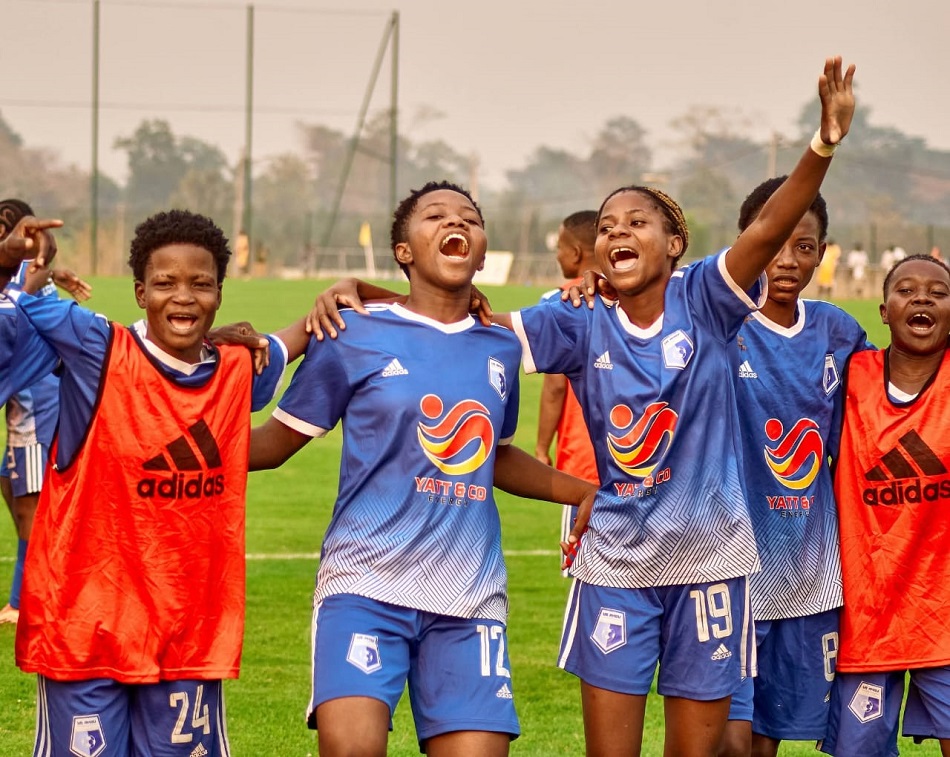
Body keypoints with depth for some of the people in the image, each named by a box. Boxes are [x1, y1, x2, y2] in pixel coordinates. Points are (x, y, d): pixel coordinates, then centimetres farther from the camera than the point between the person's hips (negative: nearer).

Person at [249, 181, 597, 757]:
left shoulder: (501, 349, 13)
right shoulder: (355, 337, 0)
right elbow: (279, 439, 4)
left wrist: (588, 492, 27)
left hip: (471, 598, 4)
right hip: (366, 582, -4)